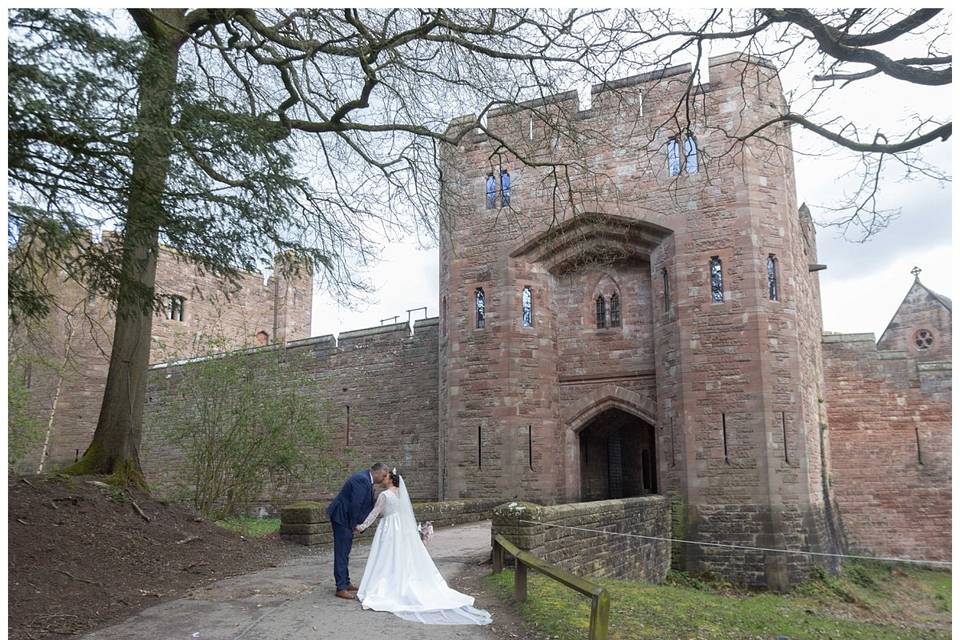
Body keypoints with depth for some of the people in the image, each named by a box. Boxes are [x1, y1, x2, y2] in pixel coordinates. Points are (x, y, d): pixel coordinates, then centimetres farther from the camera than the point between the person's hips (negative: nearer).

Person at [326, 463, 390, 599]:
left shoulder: (366, 480, 10)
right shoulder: (362, 480, -22)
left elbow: (368, 504, 15)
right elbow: (355, 504, -24)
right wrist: (354, 524, -14)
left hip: (347, 517, 10)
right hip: (342, 517, -10)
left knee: (345, 551, 16)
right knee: (341, 552, -6)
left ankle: (346, 583, 24)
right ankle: (341, 588, -3)